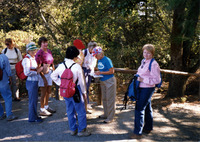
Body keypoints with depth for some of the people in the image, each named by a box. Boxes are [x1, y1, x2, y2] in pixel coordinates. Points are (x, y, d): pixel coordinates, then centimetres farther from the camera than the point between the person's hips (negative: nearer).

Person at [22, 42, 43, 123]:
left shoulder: (33, 58, 11)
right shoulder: (26, 59, -16)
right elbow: (27, 72, -23)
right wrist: (37, 72, -14)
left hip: (35, 81, 9)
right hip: (31, 82, -9)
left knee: (34, 99, 18)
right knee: (33, 100, 1)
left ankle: (34, 116, 30)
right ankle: (32, 118, 13)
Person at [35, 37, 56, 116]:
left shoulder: (49, 51, 7)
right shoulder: (39, 53, -16)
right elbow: (38, 67, -18)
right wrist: (44, 78, -19)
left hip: (50, 72, 7)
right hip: (43, 74, -7)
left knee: (48, 91, 16)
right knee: (44, 93, -1)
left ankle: (46, 107, 30)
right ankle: (42, 110, 10)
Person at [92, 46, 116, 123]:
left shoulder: (107, 60, -17)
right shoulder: (99, 60, 7)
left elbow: (112, 71, -18)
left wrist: (101, 73, -19)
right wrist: (97, 72, -1)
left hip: (109, 81, -8)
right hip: (103, 81, 8)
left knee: (110, 99, -3)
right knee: (104, 99, 15)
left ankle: (110, 117, 4)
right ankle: (106, 114, 28)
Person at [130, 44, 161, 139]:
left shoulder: (154, 64, -18)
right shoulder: (143, 61, 8)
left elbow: (157, 80, -20)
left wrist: (143, 79, -22)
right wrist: (137, 77, 8)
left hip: (147, 89, -9)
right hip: (141, 88, 9)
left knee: (139, 109, -8)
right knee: (147, 108, 19)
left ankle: (138, 132, 0)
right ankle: (148, 128, 34)